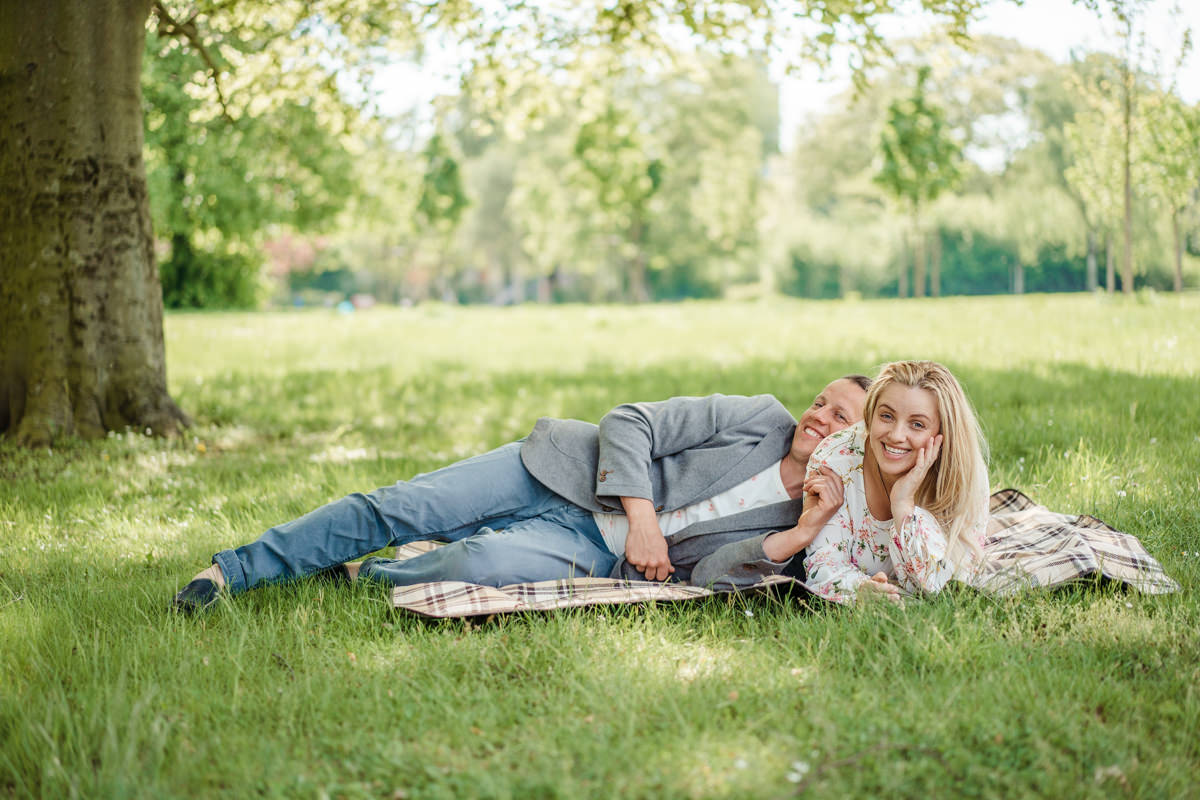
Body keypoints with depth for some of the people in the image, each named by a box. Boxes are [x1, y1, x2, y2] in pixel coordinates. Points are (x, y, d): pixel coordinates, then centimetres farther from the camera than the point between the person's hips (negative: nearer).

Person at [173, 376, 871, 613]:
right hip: (565, 474, 0)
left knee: (480, 565, -31)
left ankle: (364, 577, -2)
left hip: (593, 551, 0)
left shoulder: (794, 524, 1)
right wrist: (640, 515, -18)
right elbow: (630, 422, -5)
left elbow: (704, 573, -11)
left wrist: (792, 543, -25)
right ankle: (232, 572, 1)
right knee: (394, 510, -13)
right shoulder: (761, 419, -2)